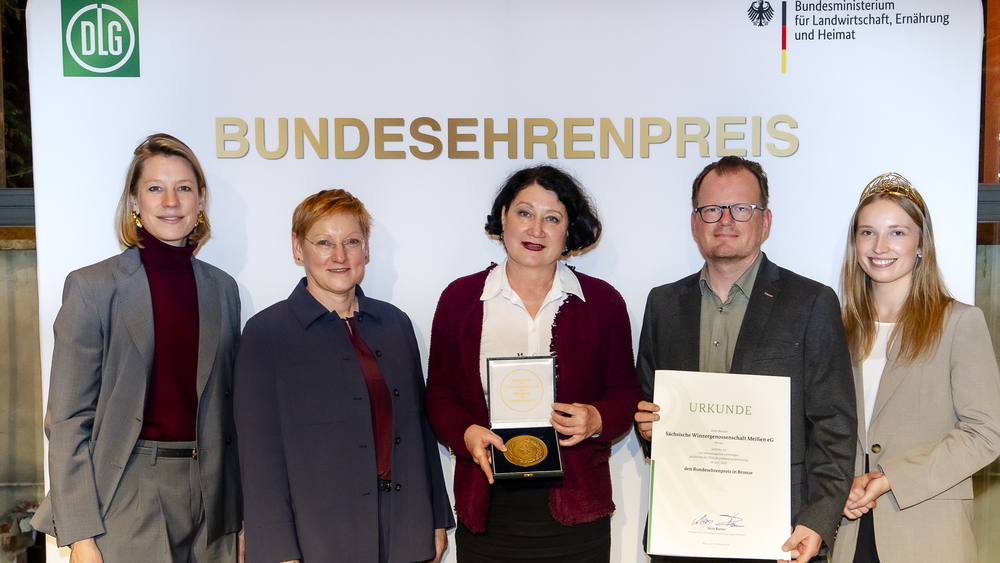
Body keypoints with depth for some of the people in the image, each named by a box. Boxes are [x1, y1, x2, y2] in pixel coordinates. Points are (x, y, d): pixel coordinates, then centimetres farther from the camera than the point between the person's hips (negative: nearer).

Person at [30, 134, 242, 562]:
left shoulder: (222, 288, 8)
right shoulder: (92, 287, -5)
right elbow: (67, 418, -7)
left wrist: (237, 517, 9)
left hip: (210, 499, 4)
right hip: (126, 508, -4)